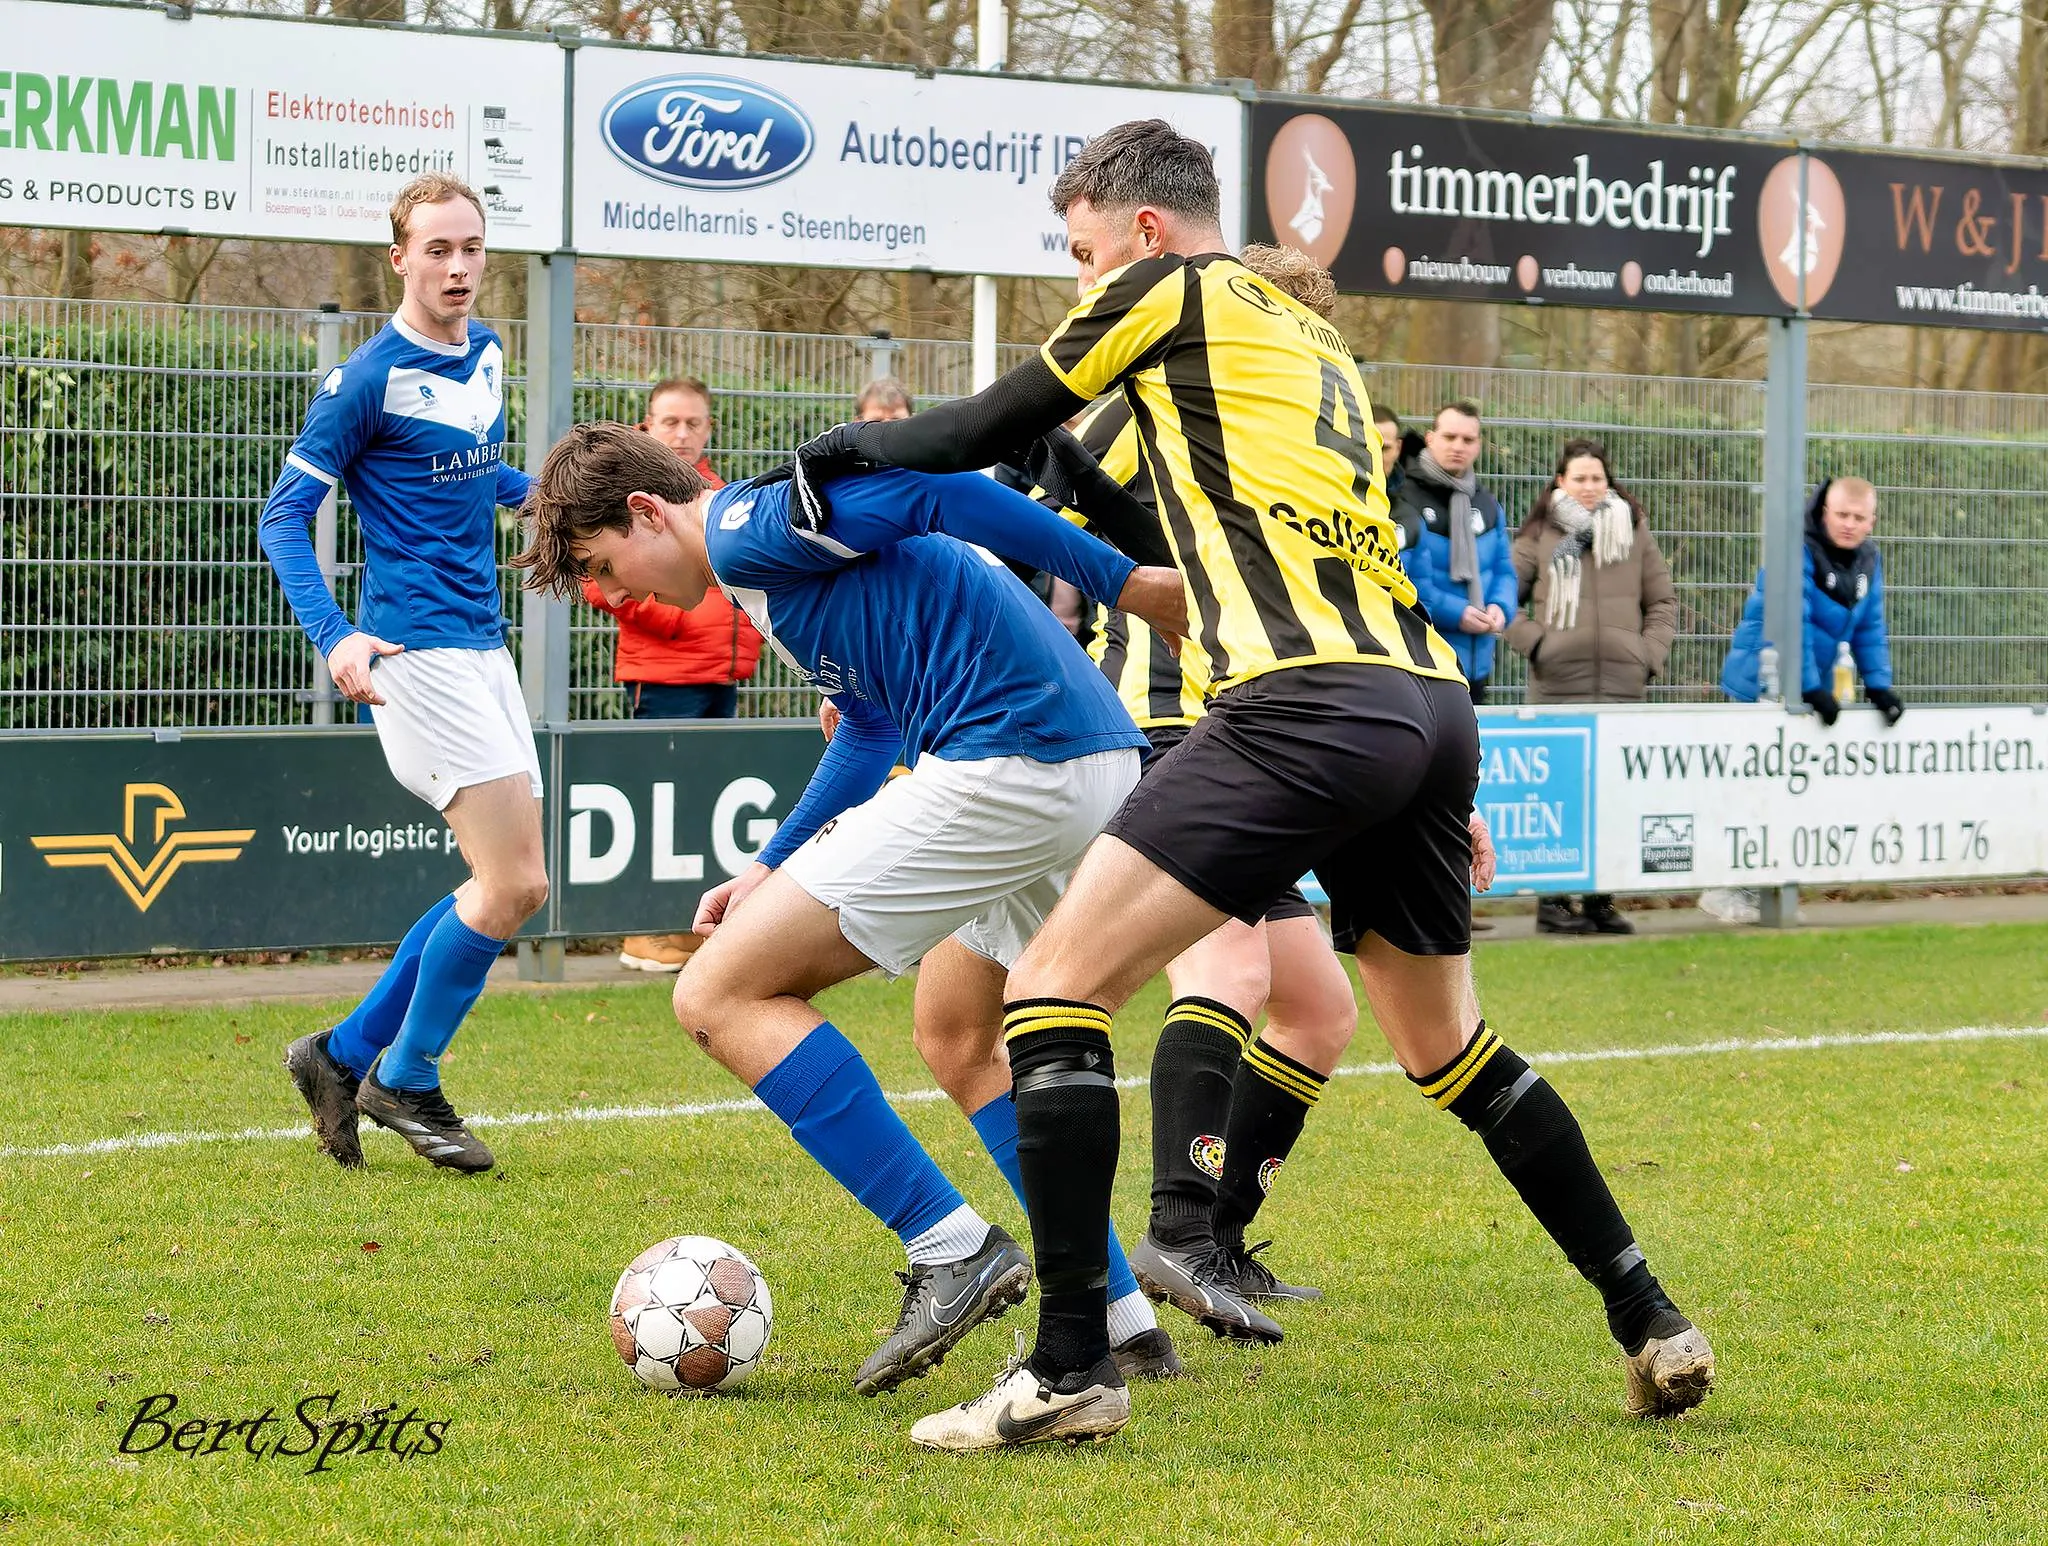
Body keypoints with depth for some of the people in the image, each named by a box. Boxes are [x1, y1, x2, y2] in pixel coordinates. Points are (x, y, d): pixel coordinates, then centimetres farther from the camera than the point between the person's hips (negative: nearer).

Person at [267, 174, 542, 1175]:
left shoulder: (486, 355, 12)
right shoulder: (370, 379, -11)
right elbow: (285, 517, -10)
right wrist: (335, 636, -23)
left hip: (484, 652, 8)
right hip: (418, 655, -8)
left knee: (514, 888, 8)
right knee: (511, 884, -12)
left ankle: (345, 1055, 19)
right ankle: (405, 1079, 6)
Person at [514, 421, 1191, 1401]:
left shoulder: (745, 529, -4)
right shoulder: (768, 559, 27)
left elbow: (928, 491, -15)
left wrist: (1120, 580, -14)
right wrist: (772, 870, 34)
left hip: (1008, 765, -10)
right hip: (1102, 765, 10)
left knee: (722, 996, -6)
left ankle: (952, 1250, -10)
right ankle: (1117, 1318, 27)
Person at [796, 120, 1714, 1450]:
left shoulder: (1172, 290, 8)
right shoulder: (1315, 339, 29)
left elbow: (997, 427, 15)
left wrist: (851, 450, 33)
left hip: (1309, 708, -9)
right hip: (1432, 700, 9)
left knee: (1053, 989, -6)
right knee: (1447, 1043, 25)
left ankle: (1074, 1368, -12)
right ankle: (1655, 1326, 26)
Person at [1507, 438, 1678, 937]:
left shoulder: (1633, 531, 14)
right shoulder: (1542, 535, 6)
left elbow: (1663, 600, 18)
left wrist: (1651, 653, 6)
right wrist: (1533, 641, -5)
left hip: (1622, 684, 3)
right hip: (1559, 685, -3)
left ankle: (1601, 899, 10)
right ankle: (1553, 901, 0)